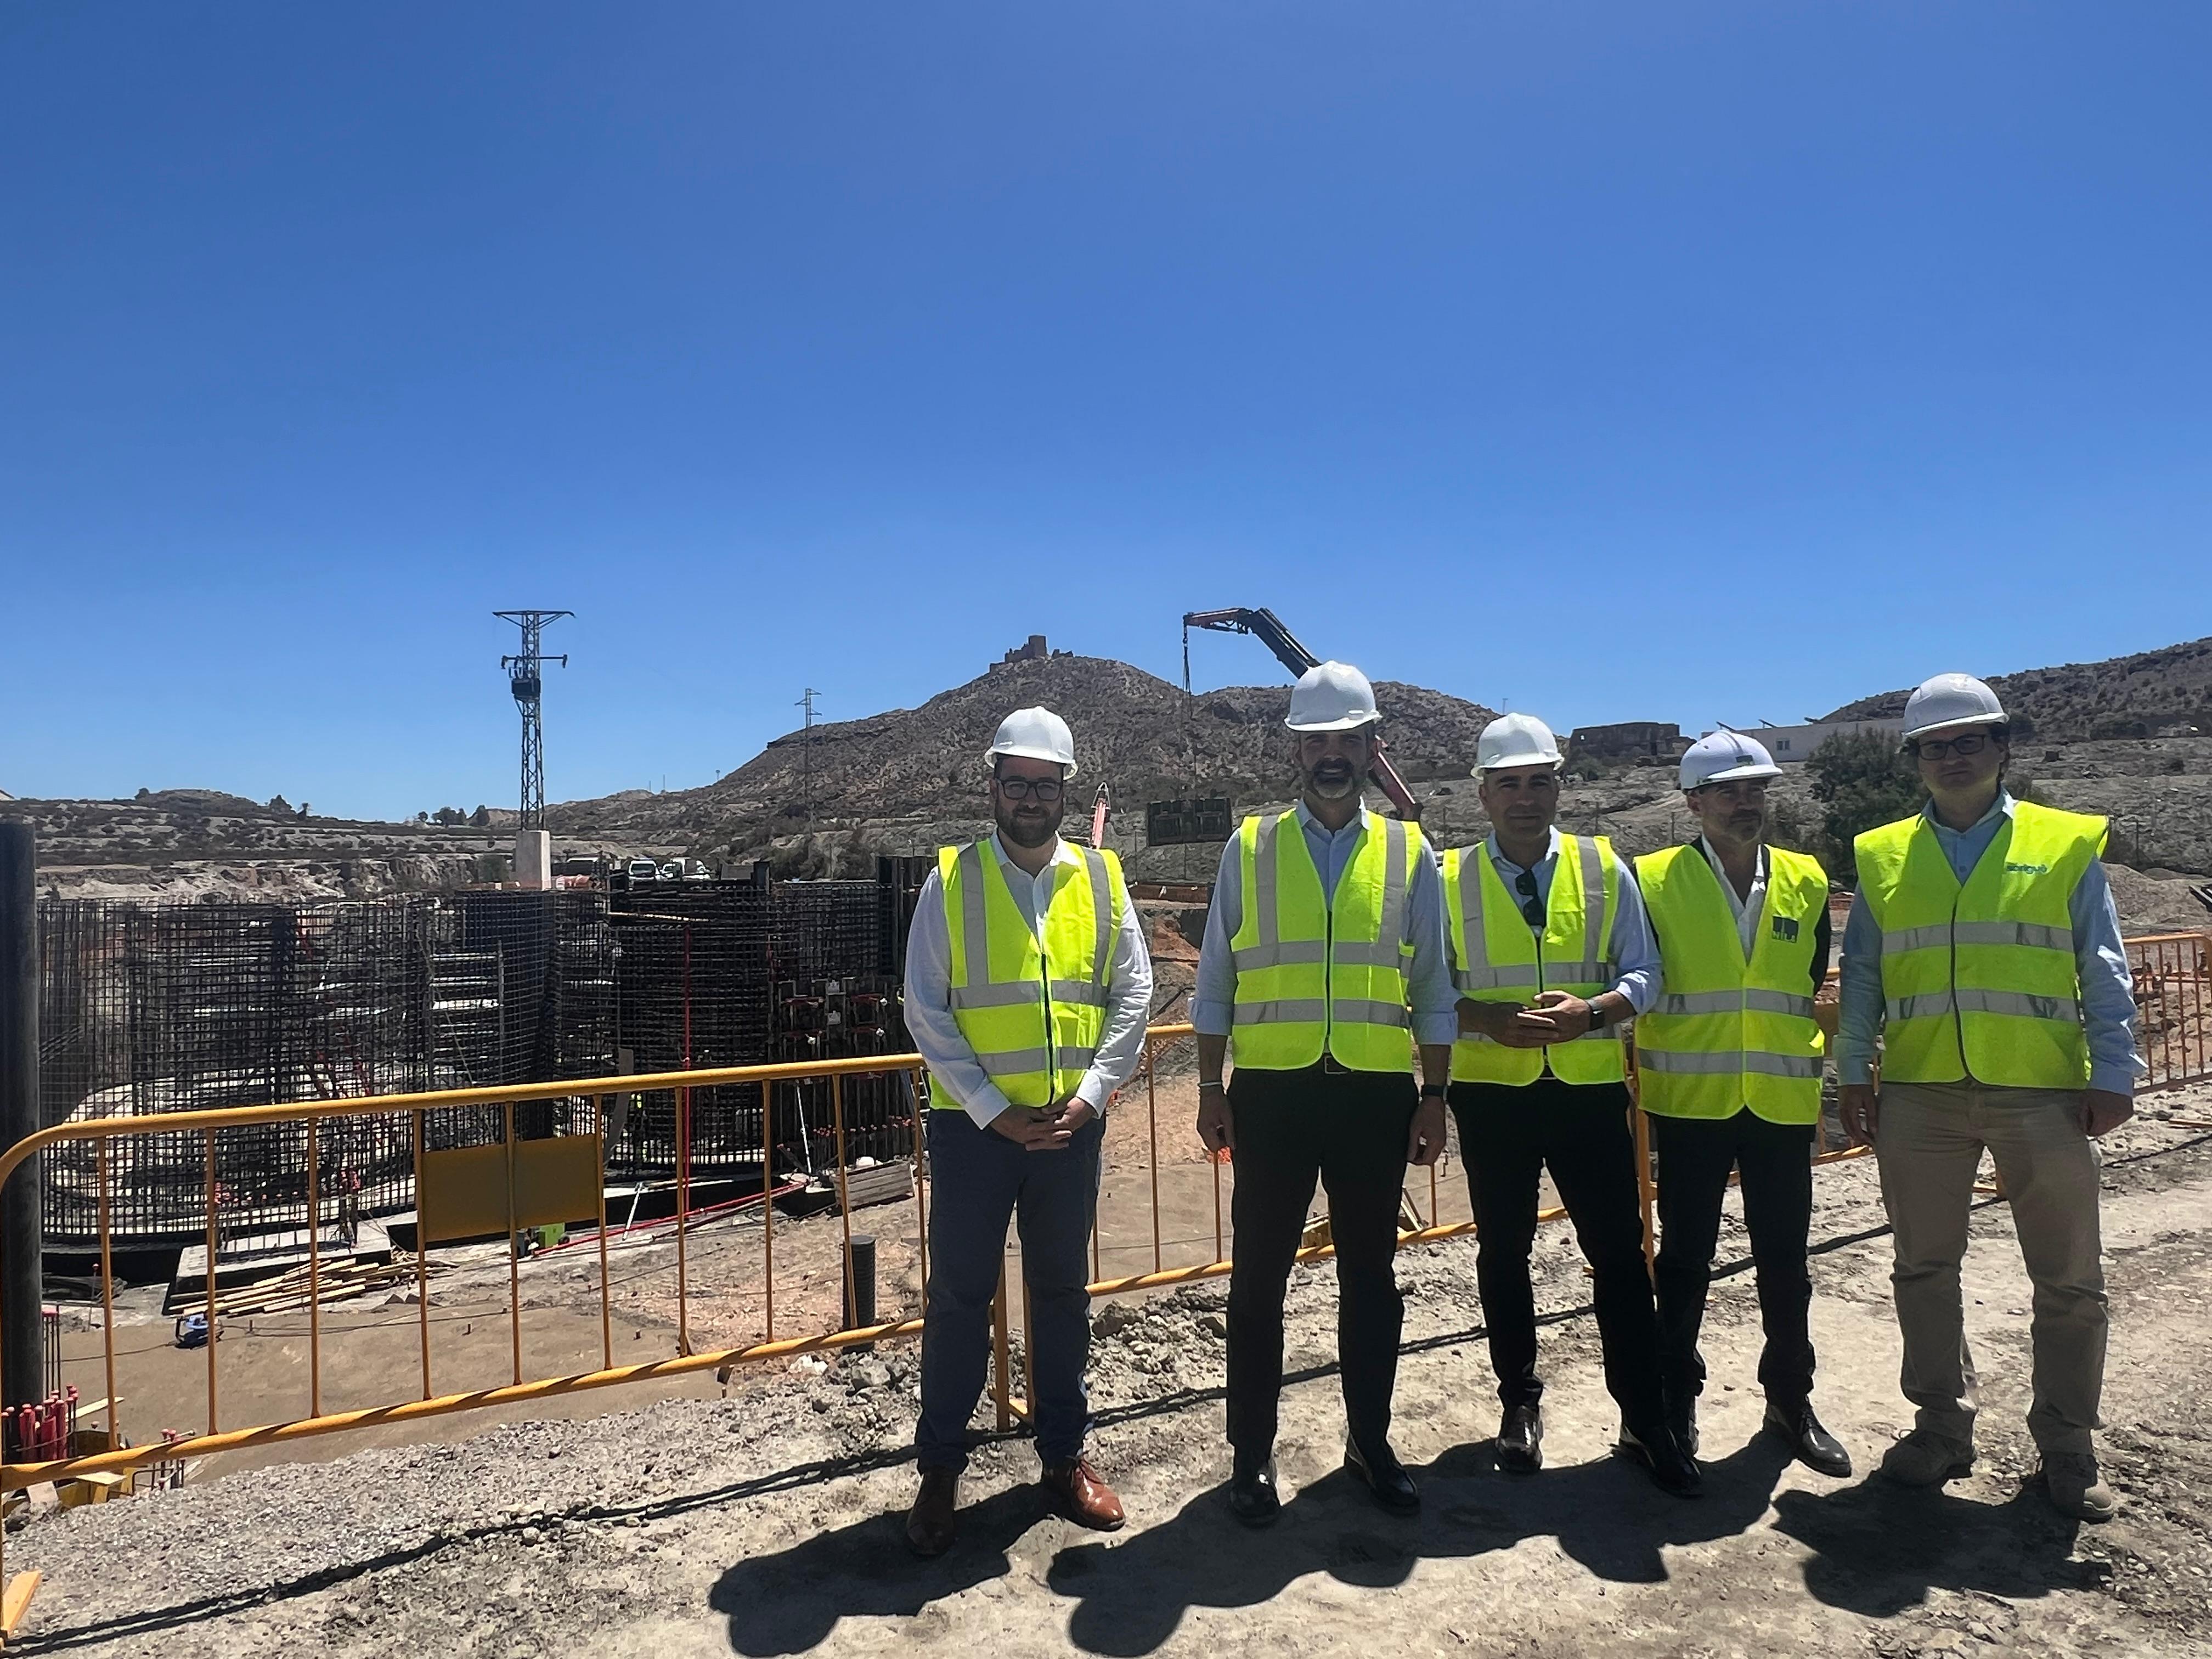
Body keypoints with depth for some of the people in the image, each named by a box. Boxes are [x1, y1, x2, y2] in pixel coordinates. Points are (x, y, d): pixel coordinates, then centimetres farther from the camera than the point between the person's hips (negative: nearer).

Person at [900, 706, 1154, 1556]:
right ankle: (940, 1470, 21)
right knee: (959, 1296, 5)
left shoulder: (1100, 878, 4)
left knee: (1063, 1291, 14)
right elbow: (926, 1011, -7)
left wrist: (1089, 1095, -8)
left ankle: (1065, 1455, 30)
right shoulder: (951, 881, -4)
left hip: (1070, 1125, 3)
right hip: (973, 1125, -2)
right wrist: (996, 1112, -12)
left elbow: (1133, 994, 3)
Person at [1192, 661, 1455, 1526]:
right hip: (1272, 1092, -1)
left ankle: (1370, 1441, 31)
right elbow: (1215, 981, 4)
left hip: (1376, 1095, 1)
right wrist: (1211, 1089, 0)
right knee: (1259, 1277, 7)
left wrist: (1434, 1098, 3)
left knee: (1370, 1275, 14)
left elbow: (1433, 990, 7)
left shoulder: (1409, 853, 5)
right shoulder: (1250, 847, 3)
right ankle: (1252, 1454, 22)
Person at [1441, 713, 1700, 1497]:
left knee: (1619, 1253, 3)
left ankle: (1645, 1423, 16)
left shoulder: (1604, 868, 3)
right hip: (1491, 1092, 0)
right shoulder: (1450, 878, 0)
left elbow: (1643, 974, 3)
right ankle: (1519, 1401, 30)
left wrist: (1590, 1011, -16)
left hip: (1589, 1088, 0)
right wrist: (1491, 1018, -17)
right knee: (1503, 1250, 11)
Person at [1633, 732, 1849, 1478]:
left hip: (1781, 1102, 3)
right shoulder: (1655, 880, -4)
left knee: (1784, 1260, 12)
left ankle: (1790, 1398, 29)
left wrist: (1806, 1060, 14)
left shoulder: (1805, 881, 7)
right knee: (1685, 1258, 7)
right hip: (1690, 1101, -3)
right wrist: (1641, 1068, -5)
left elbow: (1813, 983, 16)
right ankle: (1676, 1400, 23)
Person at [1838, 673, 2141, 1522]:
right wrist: (1854, 1075, 3)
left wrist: (2113, 1075, -4)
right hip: (1920, 1095, 1)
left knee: (2069, 1281, 8)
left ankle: (2065, 1446, 25)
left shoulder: (2066, 844, 3)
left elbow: (2104, 972, 2)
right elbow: (1861, 977, 8)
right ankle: (1942, 1426, 25)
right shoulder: (1883, 857, 7)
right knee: (1924, 1270, 10)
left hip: (2043, 1093, -1)